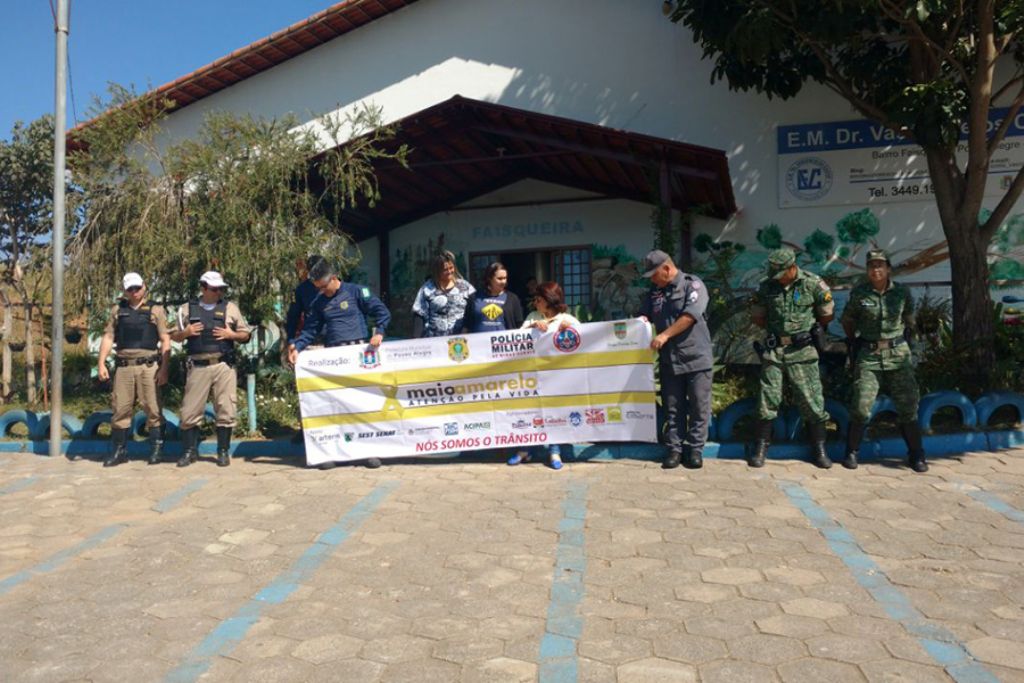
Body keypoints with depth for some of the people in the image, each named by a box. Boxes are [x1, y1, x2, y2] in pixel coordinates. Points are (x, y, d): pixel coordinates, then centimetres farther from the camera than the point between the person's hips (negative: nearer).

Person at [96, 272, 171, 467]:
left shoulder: (156, 310, 6)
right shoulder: (117, 310, 13)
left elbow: (165, 341, 2)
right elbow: (108, 337, 11)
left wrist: (164, 369, -7)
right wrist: (101, 363, -1)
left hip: (148, 367, -2)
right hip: (123, 367, 3)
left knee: (153, 409, -2)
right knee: (120, 409, 4)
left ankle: (156, 450, 7)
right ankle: (119, 451, 15)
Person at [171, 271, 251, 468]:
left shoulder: (230, 307, 8)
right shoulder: (188, 309, 9)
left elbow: (246, 334, 10)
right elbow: (174, 336, 14)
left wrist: (231, 334, -8)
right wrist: (185, 332, -6)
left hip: (224, 365, 0)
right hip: (198, 366, 0)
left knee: (225, 410, 1)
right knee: (190, 410, 2)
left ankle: (223, 451, 13)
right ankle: (190, 451, 16)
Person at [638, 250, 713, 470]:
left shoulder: (693, 284, -6)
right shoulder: (655, 291, 12)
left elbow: (691, 315, -18)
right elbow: (644, 315, 12)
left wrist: (665, 334, -22)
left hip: (696, 358, -5)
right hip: (669, 360, 5)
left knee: (699, 407, 2)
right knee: (672, 408, 8)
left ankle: (695, 448, 12)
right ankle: (675, 448, 15)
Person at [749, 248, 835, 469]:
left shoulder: (813, 284, -7)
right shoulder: (766, 286, 0)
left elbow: (827, 315, 5)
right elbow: (756, 316, 12)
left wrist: (808, 331, 11)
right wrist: (777, 329, 8)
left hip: (802, 351, -2)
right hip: (774, 350, 2)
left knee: (812, 401, 2)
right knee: (767, 400, 3)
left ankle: (819, 450, 16)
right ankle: (761, 449, 13)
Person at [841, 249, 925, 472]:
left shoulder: (902, 293, 0)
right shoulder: (859, 293, -4)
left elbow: (909, 320, 16)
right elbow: (847, 321, 10)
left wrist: (901, 340, 11)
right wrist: (854, 343, 11)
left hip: (898, 355, 1)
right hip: (869, 355, -1)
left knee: (908, 405, 4)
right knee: (861, 406, -4)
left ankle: (916, 455, 16)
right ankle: (852, 452, 11)